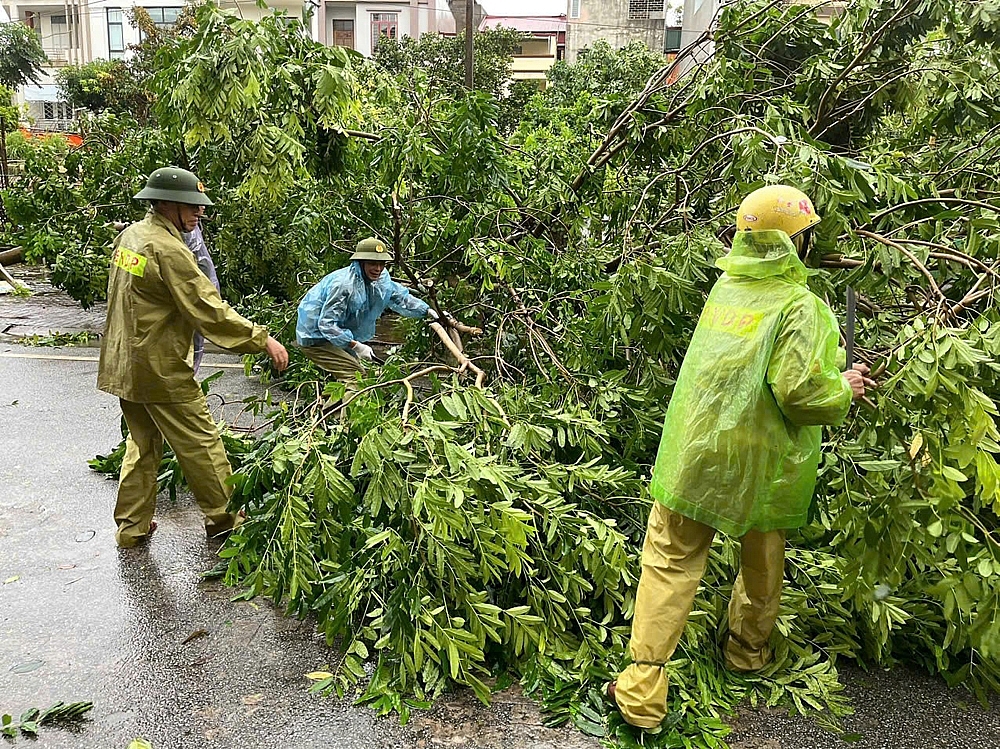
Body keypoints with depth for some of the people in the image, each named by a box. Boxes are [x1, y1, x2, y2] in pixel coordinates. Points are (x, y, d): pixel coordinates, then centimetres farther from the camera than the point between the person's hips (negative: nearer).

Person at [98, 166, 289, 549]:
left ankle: (131, 527, 26)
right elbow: (209, 309, -23)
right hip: (161, 367, -9)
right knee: (201, 442, 5)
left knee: (142, 442, 19)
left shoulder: (129, 235, 7)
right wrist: (262, 339, -19)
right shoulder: (169, 250, -21)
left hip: (123, 363, 9)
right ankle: (222, 519, 18)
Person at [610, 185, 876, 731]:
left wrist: (833, 368, 17)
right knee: (761, 560, 23)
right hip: (760, 466, -3)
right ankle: (748, 650, 46)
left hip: (694, 454, 3)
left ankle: (642, 687, 7)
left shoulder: (725, 288, 4)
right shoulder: (801, 307, -15)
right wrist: (844, 390, -2)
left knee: (670, 562, 7)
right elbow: (800, 391, -23)